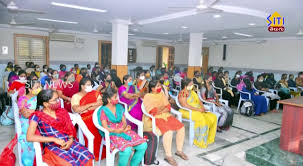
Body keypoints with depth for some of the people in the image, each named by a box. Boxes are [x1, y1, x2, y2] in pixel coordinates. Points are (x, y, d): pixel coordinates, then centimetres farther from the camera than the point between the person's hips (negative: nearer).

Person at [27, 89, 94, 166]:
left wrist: (71, 140, -8)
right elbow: (29, 137, -13)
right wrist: (54, 139, -16)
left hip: (68, 143, 4)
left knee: (87, 157, -23)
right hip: (52, 147, -4)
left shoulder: (62, 111, 11)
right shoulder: (37, 116, -2)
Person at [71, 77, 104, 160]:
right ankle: (93, 153, -4)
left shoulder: (95, 93, 14)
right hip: (85, 118, -2)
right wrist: (92, 104, -10)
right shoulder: (76, 96, 5)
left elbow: (100, 104, 2)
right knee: (92, 129, -24)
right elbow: (76, 109, -10)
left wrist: (86, 109, -10)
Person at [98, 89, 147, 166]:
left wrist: (124, 128, -13)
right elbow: (105, 128, -9)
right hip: (112, 134, -5)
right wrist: (118, 131, -22)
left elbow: (124, 122, 10)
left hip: (123, 131, 6)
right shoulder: (103, 111, -4)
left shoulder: (120, 107, 13)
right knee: (127, 150, -32)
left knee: (143, 145, -13)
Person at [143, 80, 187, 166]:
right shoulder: (147, 97, -5)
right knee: (168, 131, -31)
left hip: (166, 116, 7)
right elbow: (152, 111, -16)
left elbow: (168, 106, 8)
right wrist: (163, 108, -4)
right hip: (154, 119, -7)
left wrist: (163, 110, -13)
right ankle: (168, 155, -19)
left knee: (181, 127, -9)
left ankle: (179, 150, 6)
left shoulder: (162, 94, 15)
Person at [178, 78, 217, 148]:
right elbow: (185, 105, -20)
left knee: (213, 117, -9)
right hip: (187, 111, -8)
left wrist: (202, 108, -5)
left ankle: (209, 139, -1)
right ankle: (200, 141, -17)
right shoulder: (182, 93, -9)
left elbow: (199, 101, 17)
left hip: (198, 110, 9)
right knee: (202, 119, -32)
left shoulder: (192, 92, 19)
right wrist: (198, 109, -21)